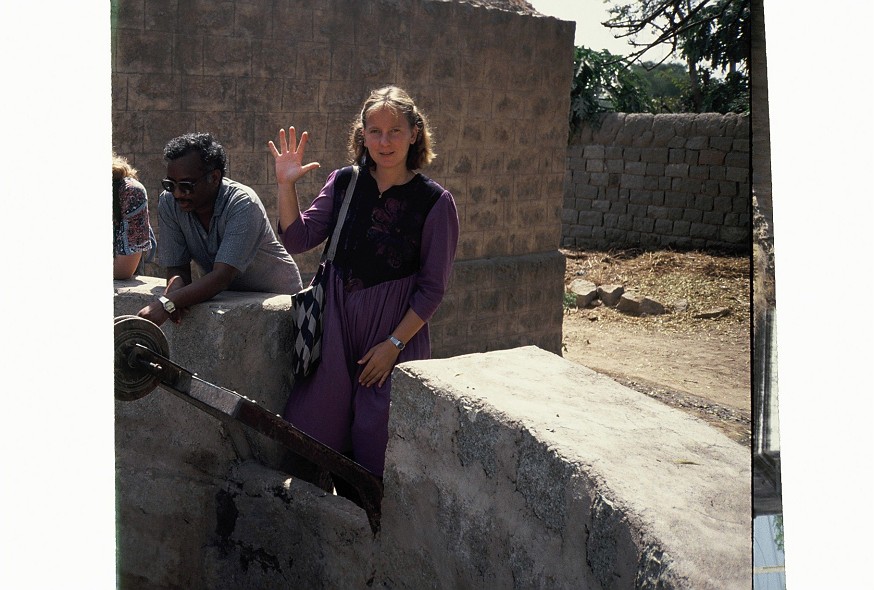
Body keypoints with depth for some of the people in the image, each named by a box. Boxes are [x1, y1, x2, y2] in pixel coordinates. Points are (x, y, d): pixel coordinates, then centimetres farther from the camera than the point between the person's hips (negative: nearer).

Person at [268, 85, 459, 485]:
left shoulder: (435, 201, -8)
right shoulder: (344, 183, 3)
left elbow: (432, 288, -6)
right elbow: (298, 240, 1)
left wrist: (394, 343, -11)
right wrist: (286, 186, -11)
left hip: (397, 328, -3)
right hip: (336, 321, 4)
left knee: (375, 444, 2)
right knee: (309, 430, 9)